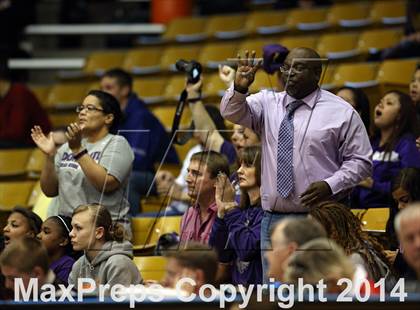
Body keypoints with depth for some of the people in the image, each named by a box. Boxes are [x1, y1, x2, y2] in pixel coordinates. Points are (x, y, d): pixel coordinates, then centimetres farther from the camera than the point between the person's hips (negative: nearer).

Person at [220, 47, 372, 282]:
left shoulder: (341, 113, 1)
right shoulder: (268, 103, 11)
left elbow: (360, 161, 2)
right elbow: (232, 112, -3)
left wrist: (330, 185, -14)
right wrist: (239, 88, -24)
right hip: (273, 219, 4)